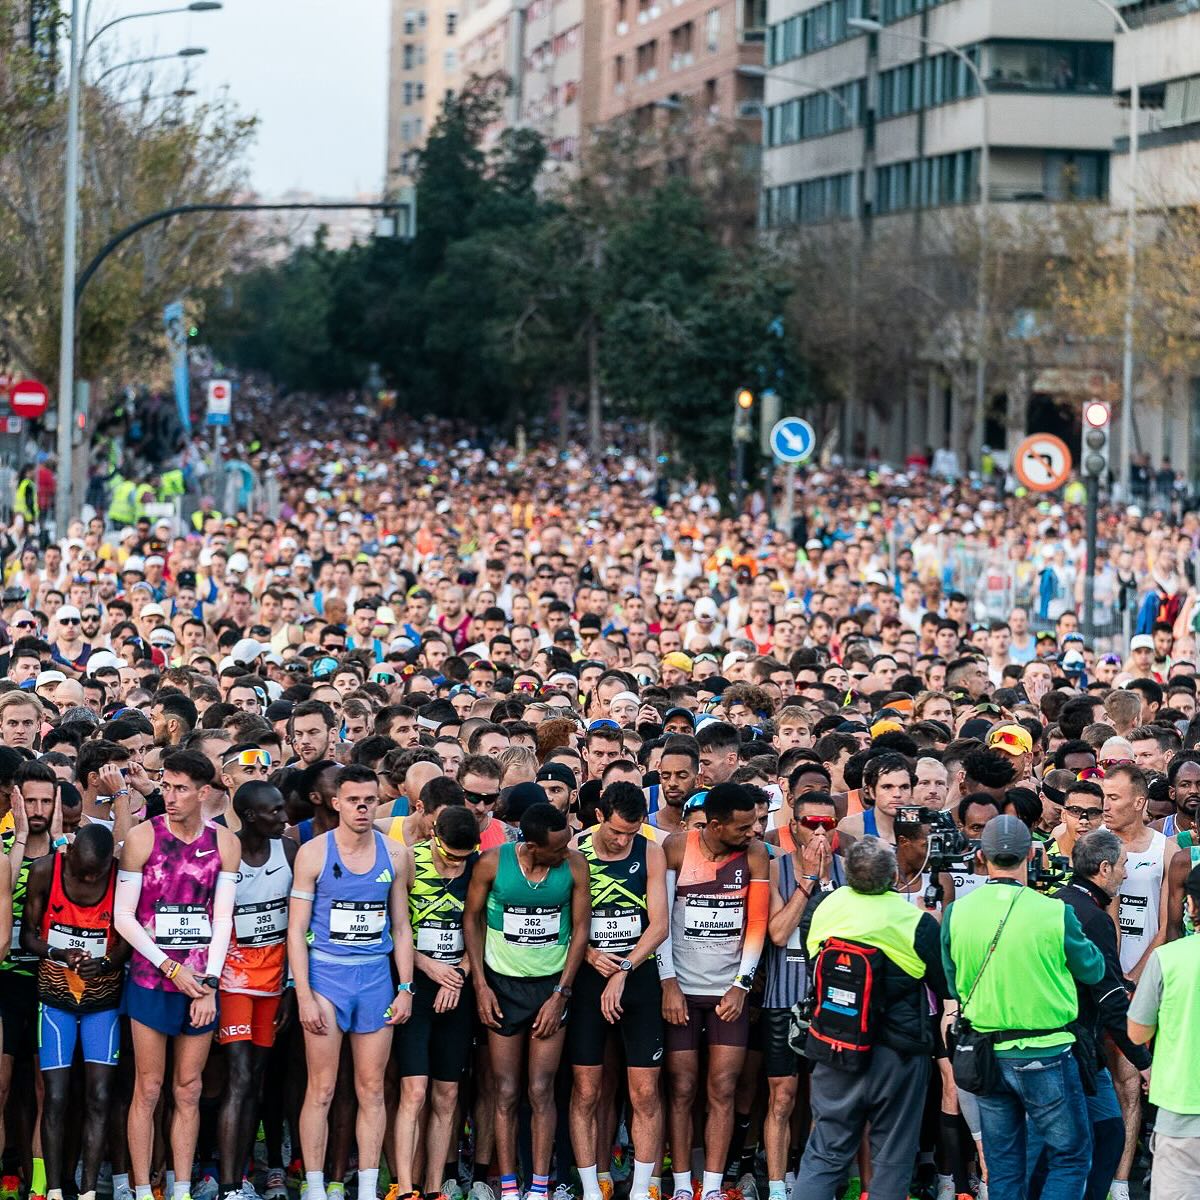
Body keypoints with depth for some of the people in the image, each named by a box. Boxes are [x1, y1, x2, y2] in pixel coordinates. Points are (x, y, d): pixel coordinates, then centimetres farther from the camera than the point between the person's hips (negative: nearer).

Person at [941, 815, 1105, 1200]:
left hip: (986, 1053, 4)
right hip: (1045, 1054, -4)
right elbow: (1093, 970, -1)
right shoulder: (1054, 913, -16)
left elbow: (954, 985, 6)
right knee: (1071, 1157, 8)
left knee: (1003, 1166, 14)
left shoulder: (956, 913, -5)